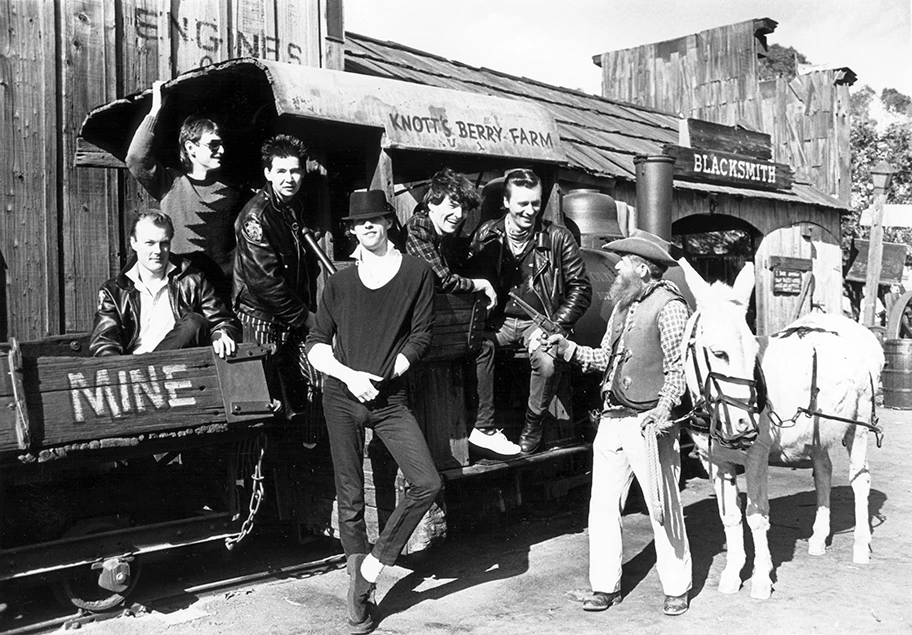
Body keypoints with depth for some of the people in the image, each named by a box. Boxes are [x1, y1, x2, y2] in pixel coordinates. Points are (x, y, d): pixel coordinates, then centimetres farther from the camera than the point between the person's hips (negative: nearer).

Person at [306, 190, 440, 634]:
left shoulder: (416, 273, 3)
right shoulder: (339, 282, 8)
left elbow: (420, 337, 1)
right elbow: (316, 344, 7)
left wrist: (381, 377, -7)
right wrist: (349, 376, -9)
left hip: (390, 398, -1)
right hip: (342, 397, 1)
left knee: (427, 484, -15)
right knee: (350, 498, 6)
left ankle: (374, 562, 5)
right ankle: (358, 594, 20)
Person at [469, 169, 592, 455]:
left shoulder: (557, 237, -4)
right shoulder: (487, 235, 1)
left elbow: (581, 288, -2)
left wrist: (552, 327, -12)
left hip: (538, 320, -1)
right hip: (499, 318, 2)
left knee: (547, 362, -31)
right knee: (478, 348, -31)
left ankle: (533, 425, -2)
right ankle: (483, 428, -18)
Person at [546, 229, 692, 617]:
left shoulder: (669, 306, -10)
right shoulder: (623, 305, 14)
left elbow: (678, 367, -12)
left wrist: (664, 407, -24)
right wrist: (570, 349, 7)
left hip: (649, 423, -7)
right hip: (613, 419, 8)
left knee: (664, 507, 3)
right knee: (602, 505, 8)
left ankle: (677, 589, 18)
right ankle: (605, 586, 18)